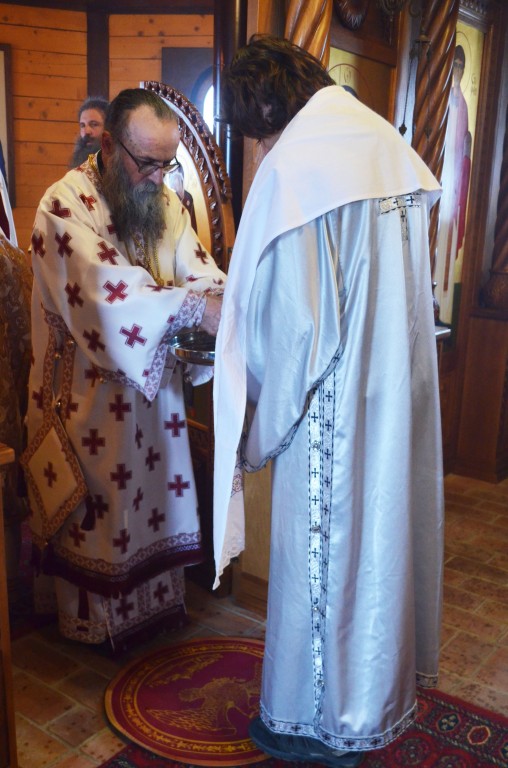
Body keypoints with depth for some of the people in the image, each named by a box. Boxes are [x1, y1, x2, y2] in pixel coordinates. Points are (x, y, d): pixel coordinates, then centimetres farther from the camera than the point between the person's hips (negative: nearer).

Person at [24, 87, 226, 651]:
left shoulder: (166, 203, 4)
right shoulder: (65, 203, -17)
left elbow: (201, 273, -6)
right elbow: (107, 287, -31)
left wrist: (224, 310, -28)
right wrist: (192, 308, -40)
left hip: (152, 389, 6)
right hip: (87, 398, -6)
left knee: (156, 493, 17)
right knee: (98, 506, 8)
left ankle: (155, 601, 37)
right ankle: (92, 616, 30)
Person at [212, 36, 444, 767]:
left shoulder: (292, 168, -16)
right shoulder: (392, 151, 8)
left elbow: (291, 322, -20)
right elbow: (405, 292, 11)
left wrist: (261, 423, -5)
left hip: (332, 412, -8)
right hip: (403, 400, 8)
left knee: (322, 550, 8)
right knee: (385, 530, 21)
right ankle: (383, 690, 43)